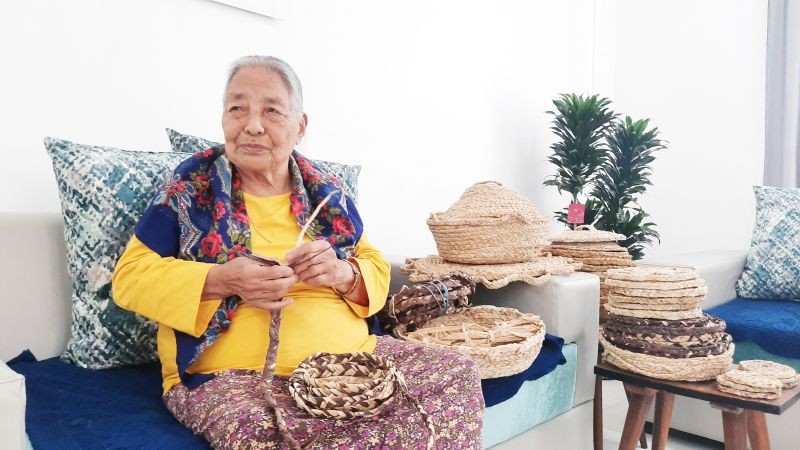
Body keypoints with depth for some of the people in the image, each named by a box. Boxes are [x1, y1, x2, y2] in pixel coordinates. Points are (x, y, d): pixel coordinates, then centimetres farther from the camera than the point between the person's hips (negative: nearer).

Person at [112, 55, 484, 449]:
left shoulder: (327, 193, 10)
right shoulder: (191, 185, 1)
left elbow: (377, 270, 13)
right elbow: (130, 277, -2)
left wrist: (342, 274, -12)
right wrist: (222, 281, -20)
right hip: (231, 374, -3)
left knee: (455, 372, -12)